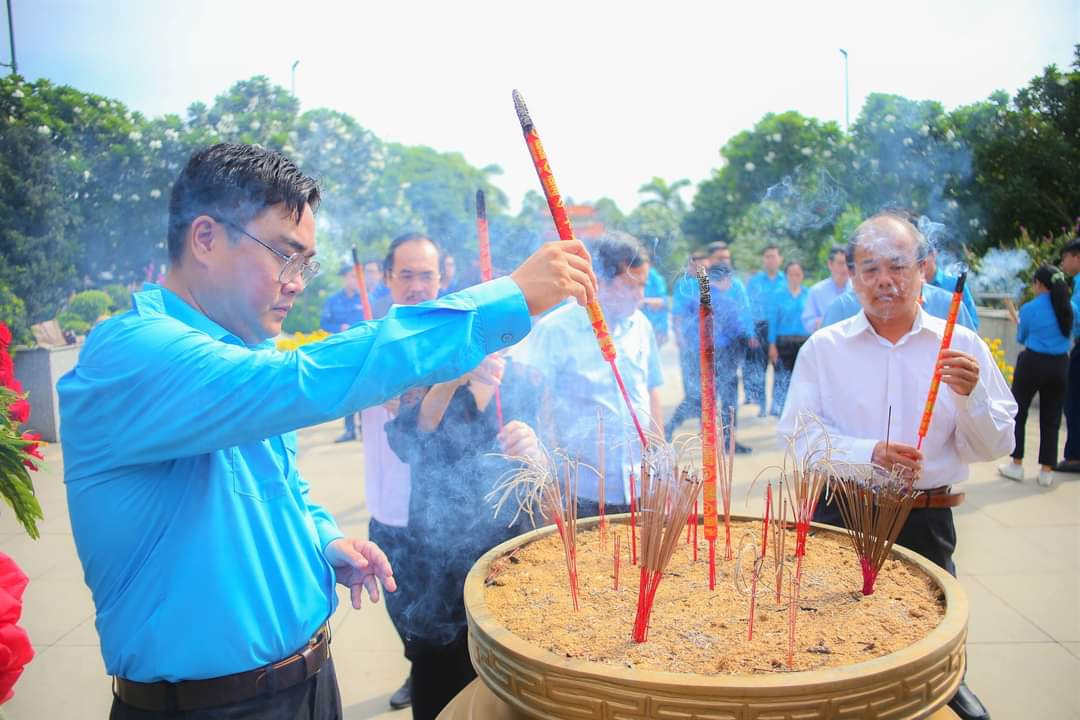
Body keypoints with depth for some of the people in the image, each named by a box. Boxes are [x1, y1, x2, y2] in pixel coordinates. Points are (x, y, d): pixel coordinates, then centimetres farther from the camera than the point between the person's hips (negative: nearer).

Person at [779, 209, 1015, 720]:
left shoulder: (962, 347, 0)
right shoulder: (823, 347, -1)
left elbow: (994, 447, 0)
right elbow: (797, 433, -8)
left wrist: (971, 396, -19)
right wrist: (867, 453, -22)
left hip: (926, 521, 1)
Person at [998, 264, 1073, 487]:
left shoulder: (1029, 308, -11)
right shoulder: (1069, 308, 0)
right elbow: (1069, 334, 14)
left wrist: (1018, 324, 22)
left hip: (1032, 363, -4)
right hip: (1060, 365, 4)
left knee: (1018, 412, 11)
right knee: (1051, 418, 9)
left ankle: (1017, 464, 14)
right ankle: (1046, 471, 12)